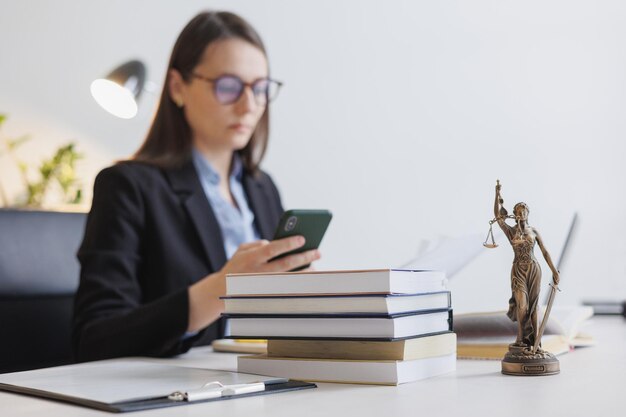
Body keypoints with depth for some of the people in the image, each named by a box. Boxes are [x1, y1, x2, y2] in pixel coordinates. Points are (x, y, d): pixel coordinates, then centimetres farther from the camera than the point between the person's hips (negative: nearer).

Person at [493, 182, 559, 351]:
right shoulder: (510, 231, -1)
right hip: (518, 270, -2)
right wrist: (497, 194, -23)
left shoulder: (534, 231, 4)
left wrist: (554, 271, 2)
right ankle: (522, 339, 6)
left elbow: (544, 252, 6)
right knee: (522, 305, -10)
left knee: (533, 305, 5)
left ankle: (534, 340, 11)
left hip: (534, 269, 2)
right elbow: (498, 215, -15)